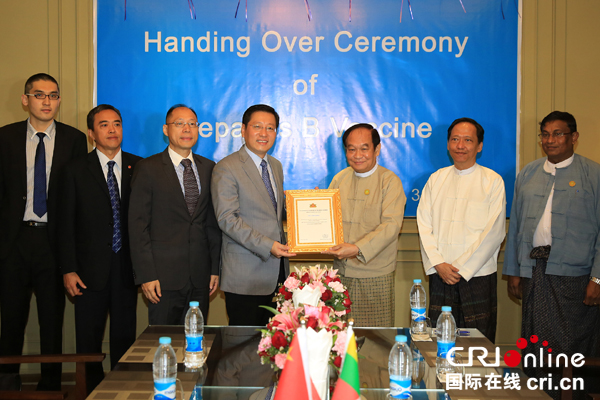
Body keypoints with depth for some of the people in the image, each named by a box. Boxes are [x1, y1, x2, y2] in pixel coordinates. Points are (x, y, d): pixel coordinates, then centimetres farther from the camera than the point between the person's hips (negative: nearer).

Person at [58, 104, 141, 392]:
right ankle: (91, 390, 22)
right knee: (89, 340, 8)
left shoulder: (139, 167, 4)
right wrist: (68, 269, -5)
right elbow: (66, 223, 1)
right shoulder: (76, 171, 2)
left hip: (127, 268, 1)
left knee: (125, 339, 7)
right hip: (90, 270, -1)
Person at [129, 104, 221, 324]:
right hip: (164, 276, -4)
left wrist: (215, 267, 8)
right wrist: (146, 275, -11)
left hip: (200, 276, 4)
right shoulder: (148, 168, -2)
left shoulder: (208, 168, 11)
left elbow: (213, 222, 13)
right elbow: (138, 225, -5)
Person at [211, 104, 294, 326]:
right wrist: (267, 245, -21)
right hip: (245, 277, -7)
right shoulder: (227, 168, -9)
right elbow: (227, 219, -16)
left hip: (277, 272, 7)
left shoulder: (276, 166, 16)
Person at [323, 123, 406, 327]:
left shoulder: (390, 181, -5)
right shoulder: (339, 179, 10)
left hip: (376, 276, -4)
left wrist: (358, 249, -28)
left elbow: (391, 225, -16)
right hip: (341, 272, 4)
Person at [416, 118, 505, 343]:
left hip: (478, 275, -3)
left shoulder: (492, 181, 0)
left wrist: (462, 269, -10)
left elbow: (494, 232, -6)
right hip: (439, 274, 3)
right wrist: (438, 264, -7)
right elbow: (424, 225, 6)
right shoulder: (436, 179, 10)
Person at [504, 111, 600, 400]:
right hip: (533, 273, 4)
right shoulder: (528, 174, 14)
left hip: (574, 277, -4)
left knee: (571, 347, 0)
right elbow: (515, 225, 15)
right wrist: (512, 271, 11)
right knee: (535, 345, 10)